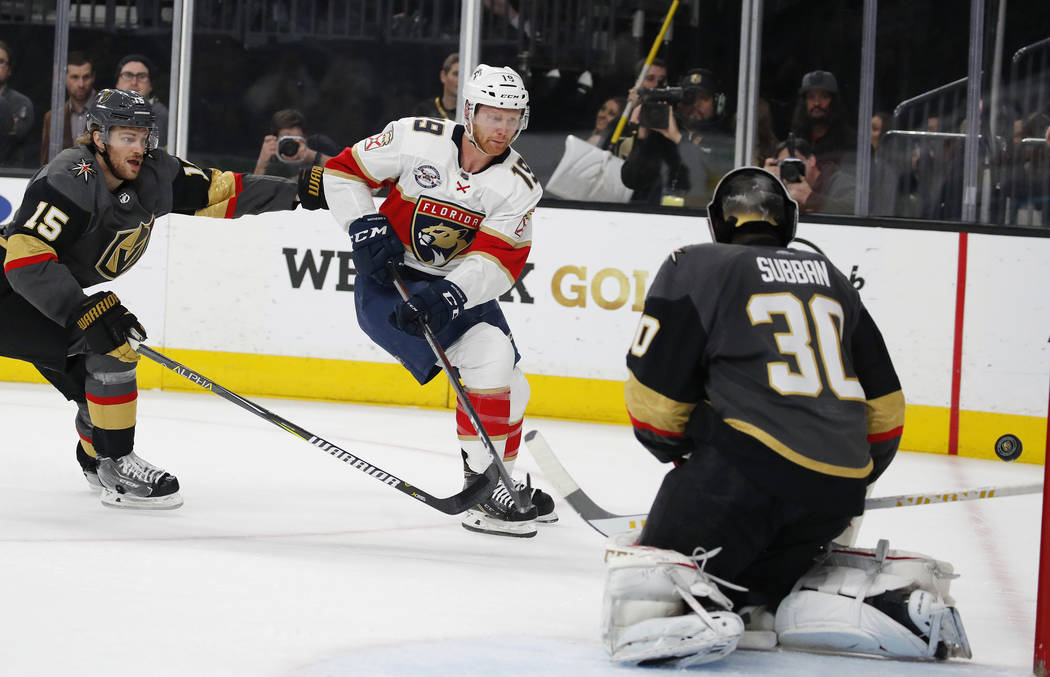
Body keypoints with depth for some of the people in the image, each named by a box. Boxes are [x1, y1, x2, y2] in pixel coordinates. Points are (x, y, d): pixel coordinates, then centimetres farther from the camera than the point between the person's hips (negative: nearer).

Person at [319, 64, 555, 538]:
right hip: (389, 278, -6)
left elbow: (499, 260, -16)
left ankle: (499, 482, 34)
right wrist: (365, 227, -18)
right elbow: (343, 171, -4)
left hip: (461, 287, 6)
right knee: (489, 358, -23)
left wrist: (451, 294, -31)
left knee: (509, 390, 9)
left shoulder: (519, 185, -7)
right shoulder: (416, 140, -15)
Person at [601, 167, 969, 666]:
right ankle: (889, 602, -1)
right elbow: (883, 408, 26)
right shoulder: (830, 278, 25)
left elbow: (654, 394, 3)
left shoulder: (695, 267, 8)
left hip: (747, 462, -6)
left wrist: (680, 453, 22)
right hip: (840, 487, 6)